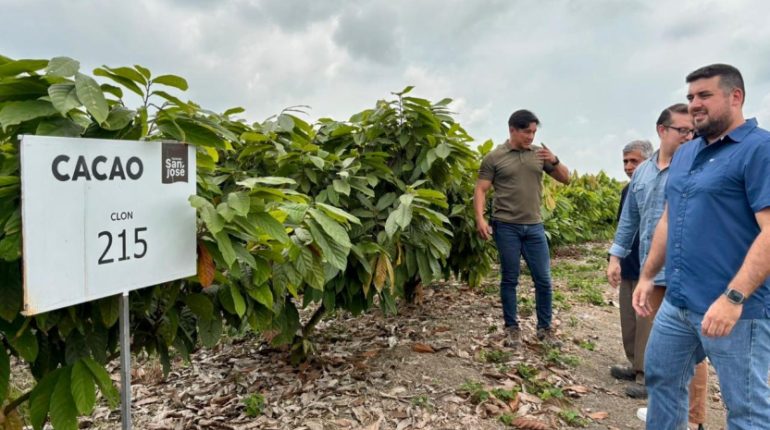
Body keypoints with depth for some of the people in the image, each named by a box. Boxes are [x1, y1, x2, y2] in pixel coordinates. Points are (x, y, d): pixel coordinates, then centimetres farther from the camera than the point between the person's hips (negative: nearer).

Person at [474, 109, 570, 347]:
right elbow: (480, 190, -3)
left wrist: (555, 160, -9)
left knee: (543, 280, 6)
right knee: (509, 279, 6)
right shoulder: (494, 157, -2)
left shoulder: (539, 154, 8)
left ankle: (544, 328, 21)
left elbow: (565, 179, 11)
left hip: (535, 227, 3)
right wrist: (480, 219, -16)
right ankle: (512, 327, 20)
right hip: (506, 227, -3)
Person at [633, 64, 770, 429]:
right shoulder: (685, 154, 13)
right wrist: (647, 276, 17)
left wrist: (733, 297, -27)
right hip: (677, 303, 8)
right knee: (660, 378, 19)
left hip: (737, 308, -8)